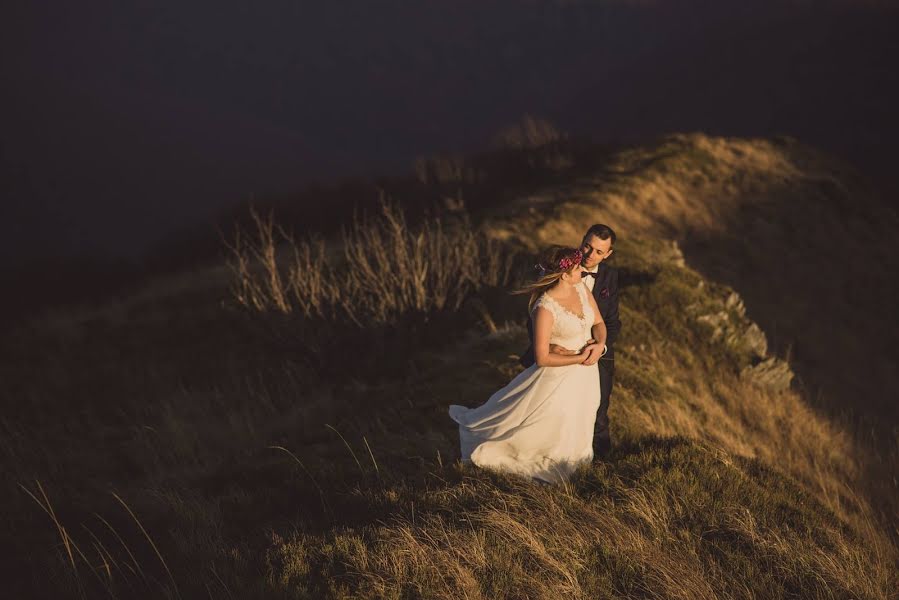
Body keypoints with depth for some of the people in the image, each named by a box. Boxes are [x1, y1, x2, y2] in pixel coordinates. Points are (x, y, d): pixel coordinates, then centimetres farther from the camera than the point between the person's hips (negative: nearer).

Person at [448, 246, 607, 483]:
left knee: (573, 435, 20)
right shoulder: (545, 308, -27)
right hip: (558, 377, -7)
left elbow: (598, 323, 6)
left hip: (585, 376, 7)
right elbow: (542, 358, -25)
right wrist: (579, 358, -21)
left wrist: (599, 344, -15)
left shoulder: (581, 288, -6)